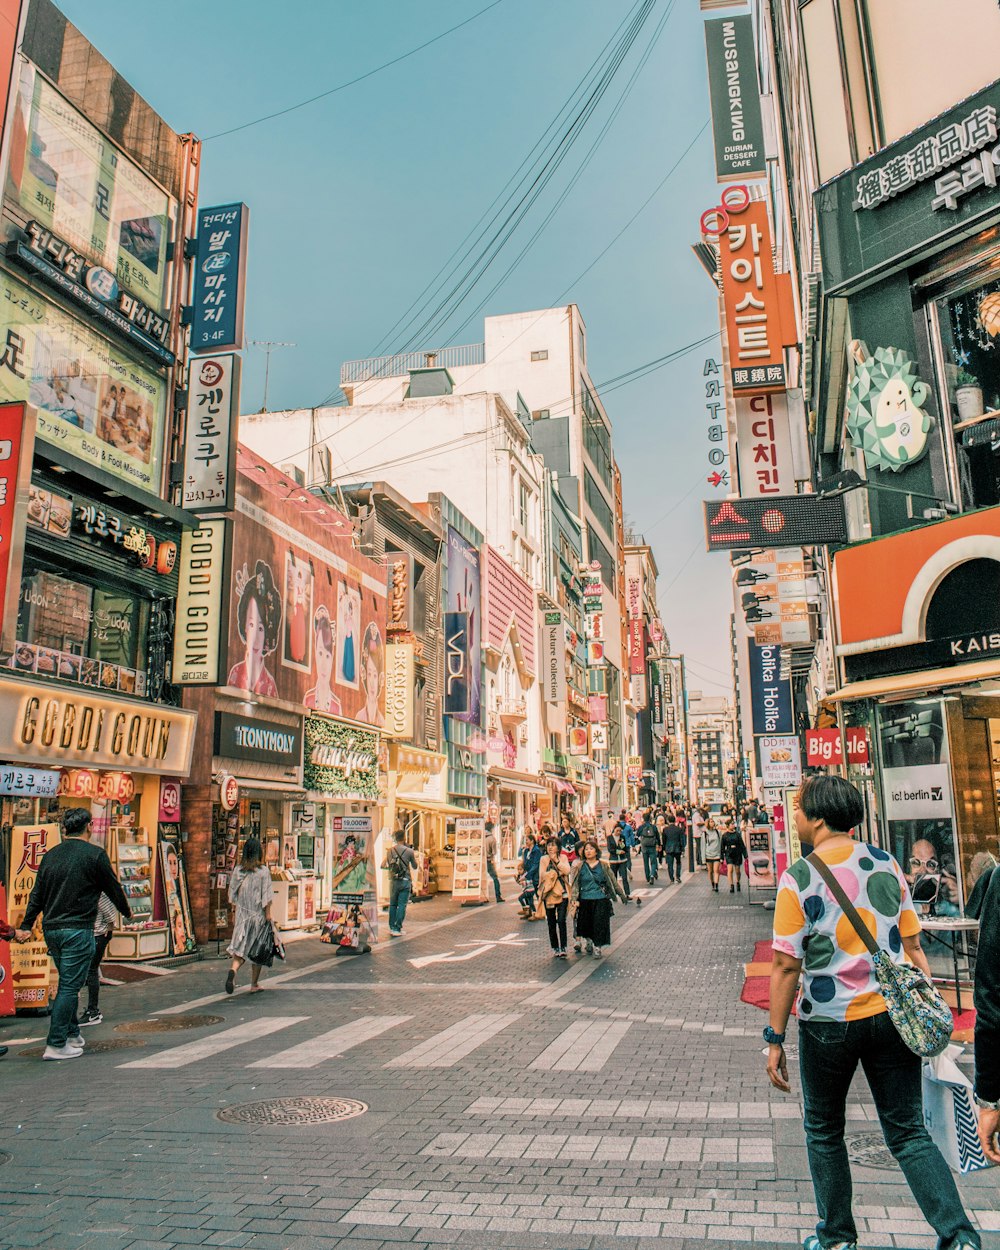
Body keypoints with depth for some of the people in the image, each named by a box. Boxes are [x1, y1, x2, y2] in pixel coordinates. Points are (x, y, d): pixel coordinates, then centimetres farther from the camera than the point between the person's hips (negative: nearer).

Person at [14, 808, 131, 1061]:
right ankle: (56, 1045, -2)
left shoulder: (50, 855, 8)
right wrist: (127, 912, 16)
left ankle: (72, 1035, 26)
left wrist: (26, 926, 19)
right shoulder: (95, 854, -9)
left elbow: (37, 894, 12)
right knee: (70, 986, -2)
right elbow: (113, 888, 1)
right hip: (77, 930, -7)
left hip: (51, 929, 7)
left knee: (69, 983, 19)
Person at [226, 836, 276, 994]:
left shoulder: (238, 869, 0)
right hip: (258, 914, -3)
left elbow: (233, 894, 6)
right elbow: (266, 895, -12)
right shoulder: (263, 870, -11)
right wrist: (268, 913, -6)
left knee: (241, 946, 7)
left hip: (242, 914, 3)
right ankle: (254, 985, 15)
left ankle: (233, 969, -22)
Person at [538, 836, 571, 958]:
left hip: (562, 893, -1)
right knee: (551, 923, 7)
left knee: (561, 920, -12)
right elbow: (542, 874, -5)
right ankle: (555, 948, 17)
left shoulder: (563, 858, 7)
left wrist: (556, 861, -13)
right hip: (549, 893, 1)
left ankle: (563, 948, -10)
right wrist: (558, 873, -7)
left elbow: (567, 871, -10)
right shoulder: (544, 859, 6)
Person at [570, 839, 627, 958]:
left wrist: (621, 894, 14)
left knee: (600, 925, -5)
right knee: (586, 925, 10)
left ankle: (598, 948, 7)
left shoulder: (603, 865, 2)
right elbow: (574, 884, -1)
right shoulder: (579, 866, 0)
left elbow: (613, 881, 10)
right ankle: (589, 942, 37)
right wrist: (574, 899, -11)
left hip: (601, 900, -1)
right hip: (585, 900, 1)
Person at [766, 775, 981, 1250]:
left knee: (823, 1133, 17)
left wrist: (775, 1039, -6)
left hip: (828, 1022, -3)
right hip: (892, 1015, 4)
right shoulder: (886, 864, 0)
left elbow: (786, 966, -13)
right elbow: (913, 947, 5)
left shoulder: (798, 878, -13)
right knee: (909, 1134, 14)